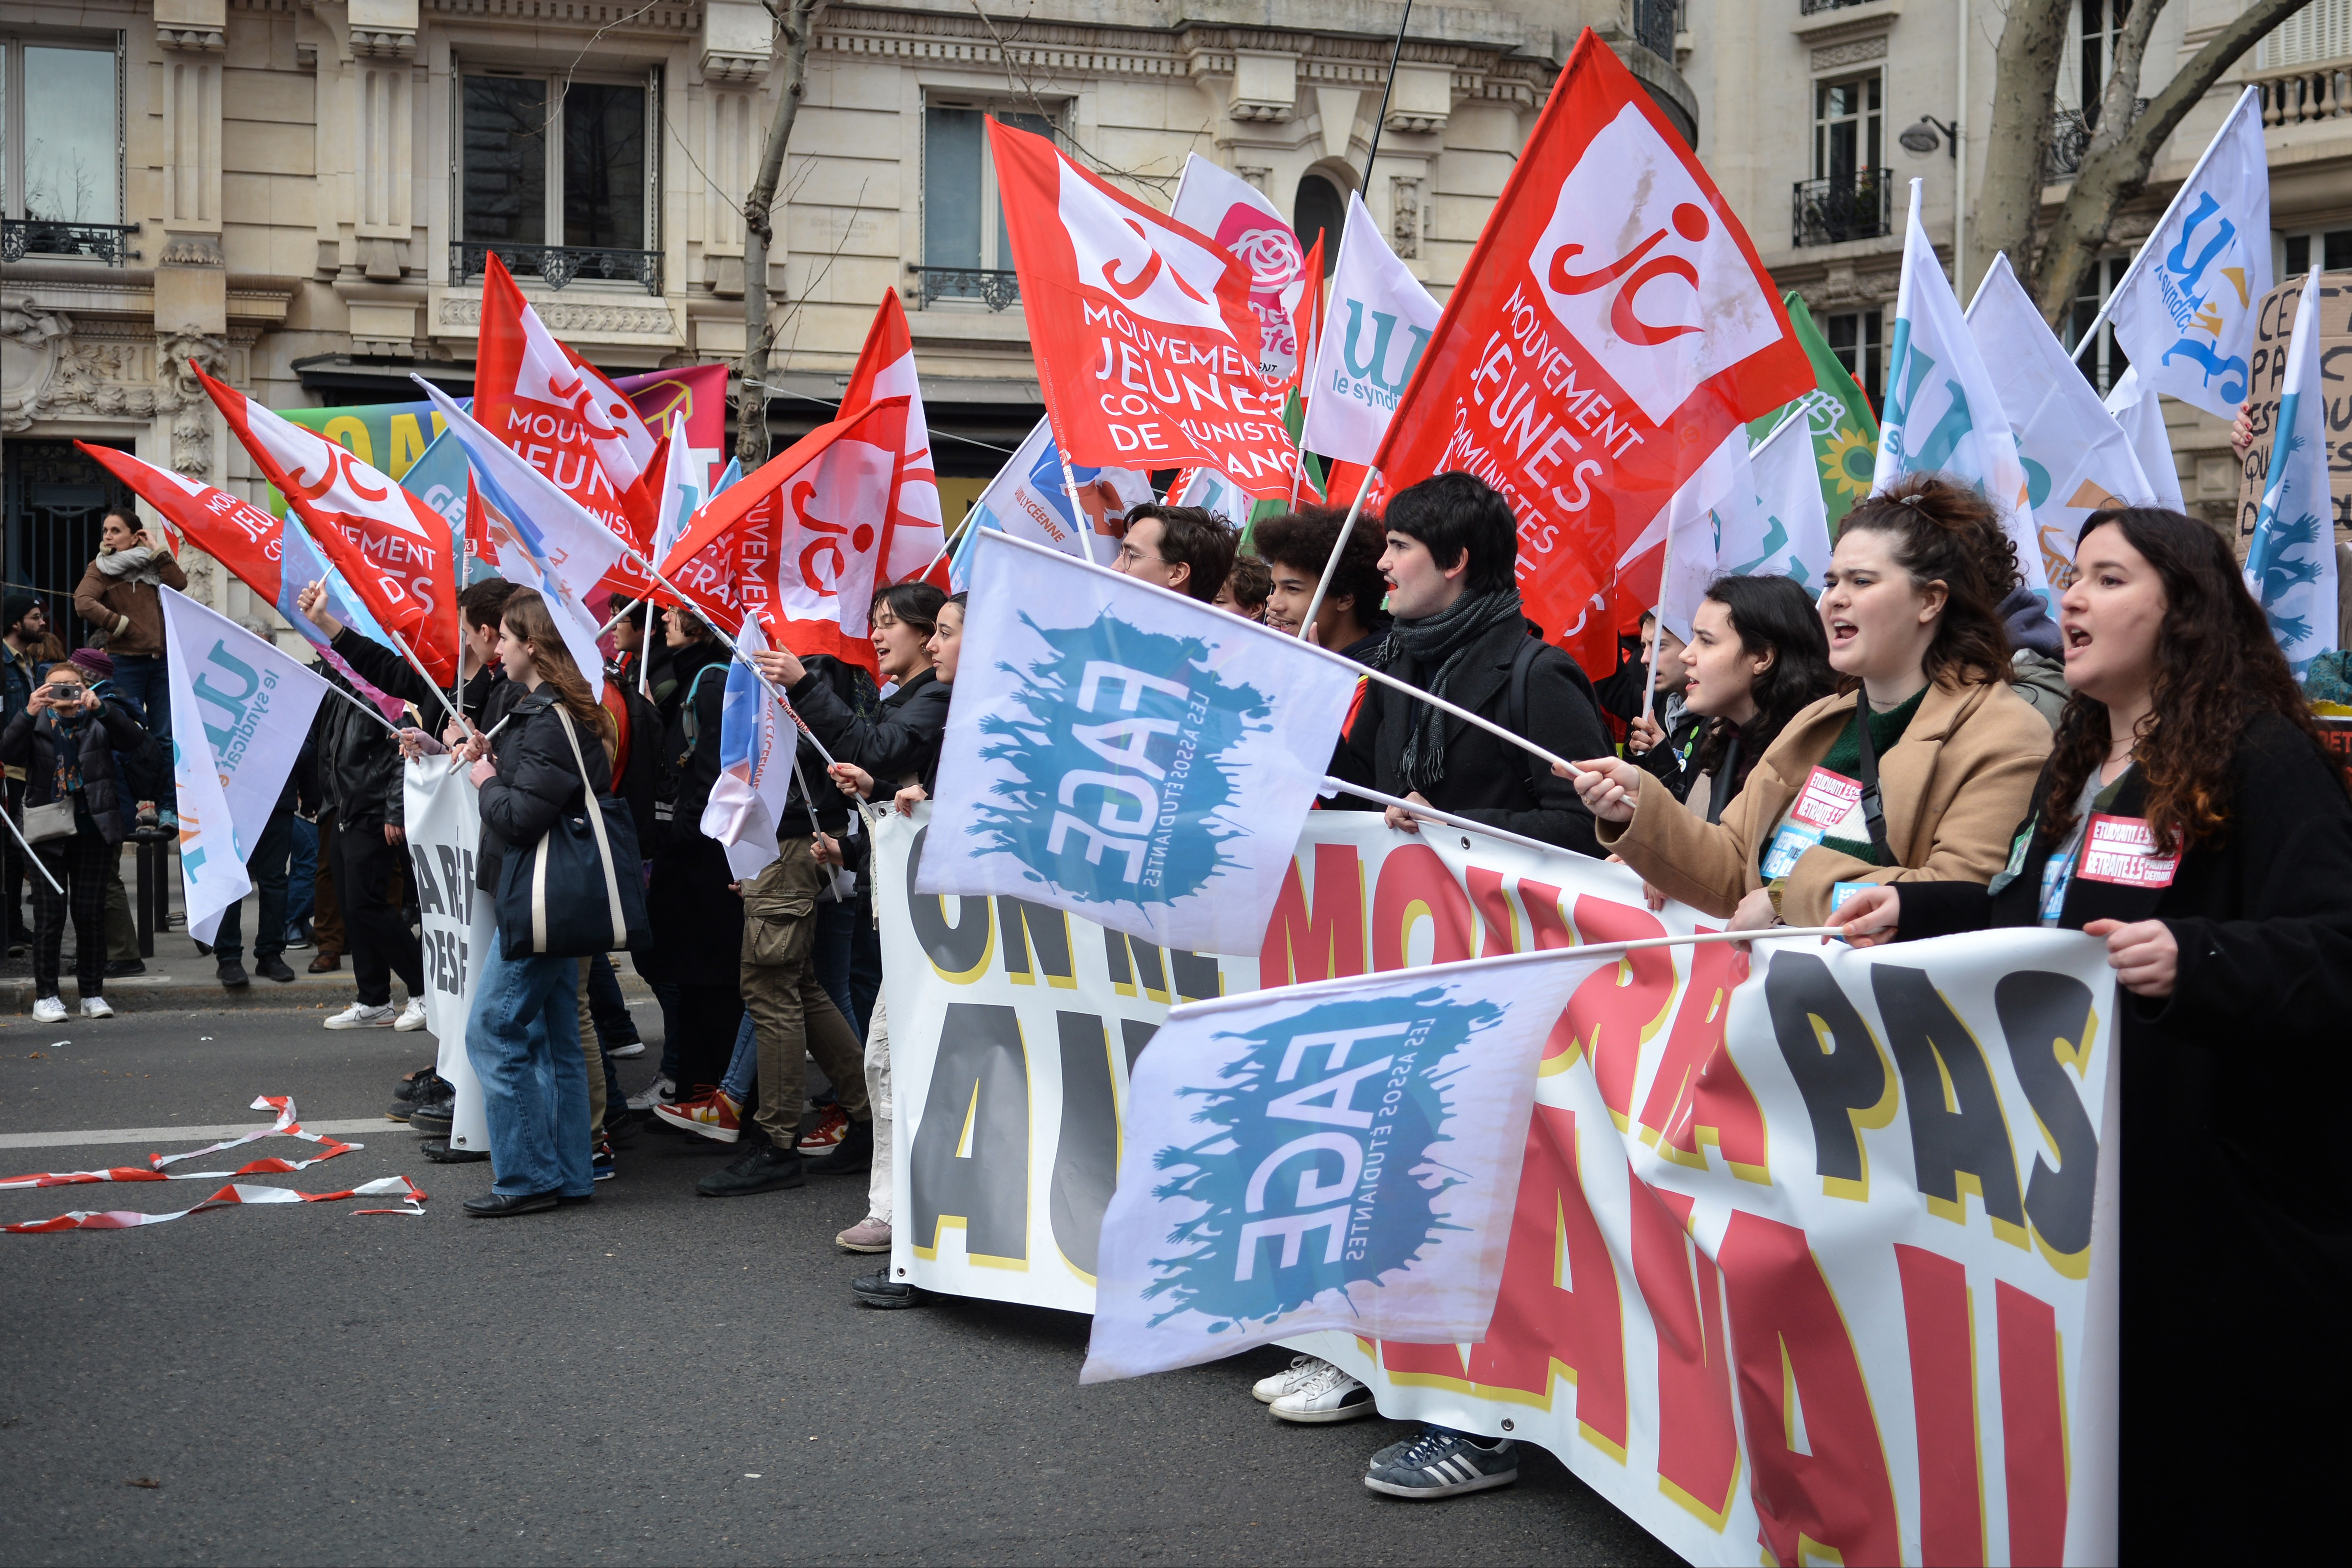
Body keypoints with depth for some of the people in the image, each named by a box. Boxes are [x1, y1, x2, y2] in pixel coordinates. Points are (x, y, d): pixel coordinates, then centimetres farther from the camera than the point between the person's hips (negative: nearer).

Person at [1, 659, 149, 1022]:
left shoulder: (99, 723, 6)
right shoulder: (35, 724, 6)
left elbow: (134, 739, -11)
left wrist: (101, 707, -25)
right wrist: (29, 712, -24)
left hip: (93, 831, 0)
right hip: (48, 832, 0)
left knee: (91, 913, 4)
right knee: (50, 914, -1)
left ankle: (93, 994, 13)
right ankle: (45, 996, 5)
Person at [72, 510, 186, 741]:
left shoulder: (152, 564, 13)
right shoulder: (102, 569, 3)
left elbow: (179, 583, -5)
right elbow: (83, 603, -14)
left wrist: (157, 550, -2)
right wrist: (121, 626, -14)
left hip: (162, 660, 3)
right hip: (127, 662, -3)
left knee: (165, 736, 6)